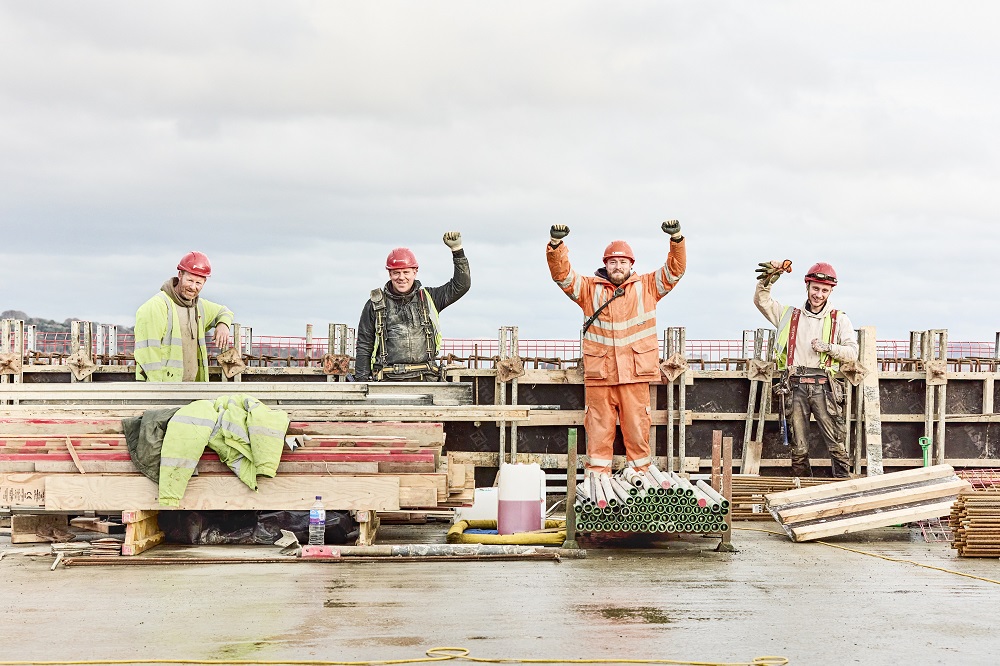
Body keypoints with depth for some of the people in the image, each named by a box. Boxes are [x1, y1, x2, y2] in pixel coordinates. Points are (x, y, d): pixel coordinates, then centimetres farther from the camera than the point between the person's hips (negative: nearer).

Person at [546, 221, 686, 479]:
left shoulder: (647, 286, 10)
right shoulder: (589, 288, 9)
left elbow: (675, 269, 4)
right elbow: (562, 273, 1)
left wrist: (677, 239, -13)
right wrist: (556, 245, -16)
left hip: (635, 374, 0)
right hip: (598, 374, 0)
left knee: (637, 430, 3)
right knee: (598, 431, 3)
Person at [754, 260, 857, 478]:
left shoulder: (839, 319, 13)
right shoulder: (789, 315, 20)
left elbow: (852, 353, 5)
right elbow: (761, 301, 15)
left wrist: (827, 348, -11)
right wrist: (768, 279, 0)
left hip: (824, 386, -2)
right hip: (796, 386, 2)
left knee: (837, 445, -9)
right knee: (799, 449, 2)